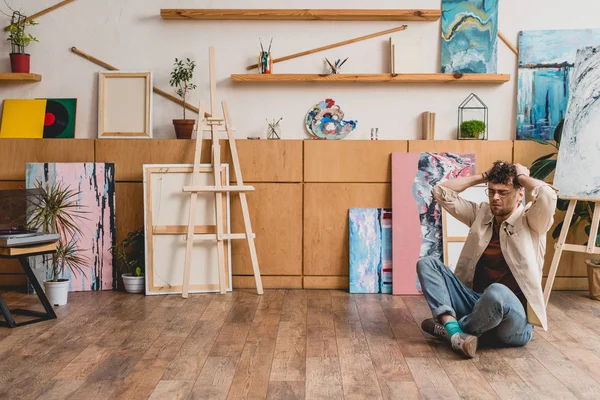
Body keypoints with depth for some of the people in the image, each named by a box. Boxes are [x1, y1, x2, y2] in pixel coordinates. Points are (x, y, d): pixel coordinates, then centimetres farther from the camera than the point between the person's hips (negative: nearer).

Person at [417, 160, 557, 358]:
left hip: (514, 318, -5)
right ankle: (456, 332, -27)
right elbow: (441, 192, 12)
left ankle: (450, 328, -10)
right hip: (475, 303, 5)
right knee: (427, 263, -8)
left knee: (496, 292, -41)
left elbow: (548, 195, -24)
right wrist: (483, 176, 10)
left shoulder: (530, 221, -2)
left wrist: (522, 177, -4)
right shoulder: (481, 213, 13)